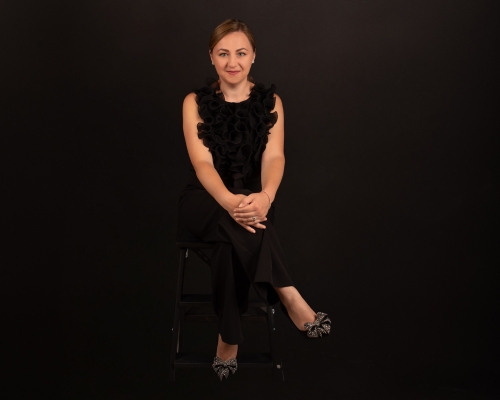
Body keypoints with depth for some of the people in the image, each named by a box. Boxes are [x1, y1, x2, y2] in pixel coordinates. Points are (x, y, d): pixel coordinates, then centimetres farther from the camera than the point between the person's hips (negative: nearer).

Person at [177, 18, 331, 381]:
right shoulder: (195, 103, -1)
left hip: (253, 199, 1)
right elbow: (201, 162, -15)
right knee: (234, 222, -37)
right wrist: (229, 201, -38)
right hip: (206, 200, -1)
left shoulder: (270, 102, 3)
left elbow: (274, 156, -12)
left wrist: (265, 197, -37)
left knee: (231, 240, -35)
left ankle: (229, 340, -26)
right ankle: (290, 299, -32)